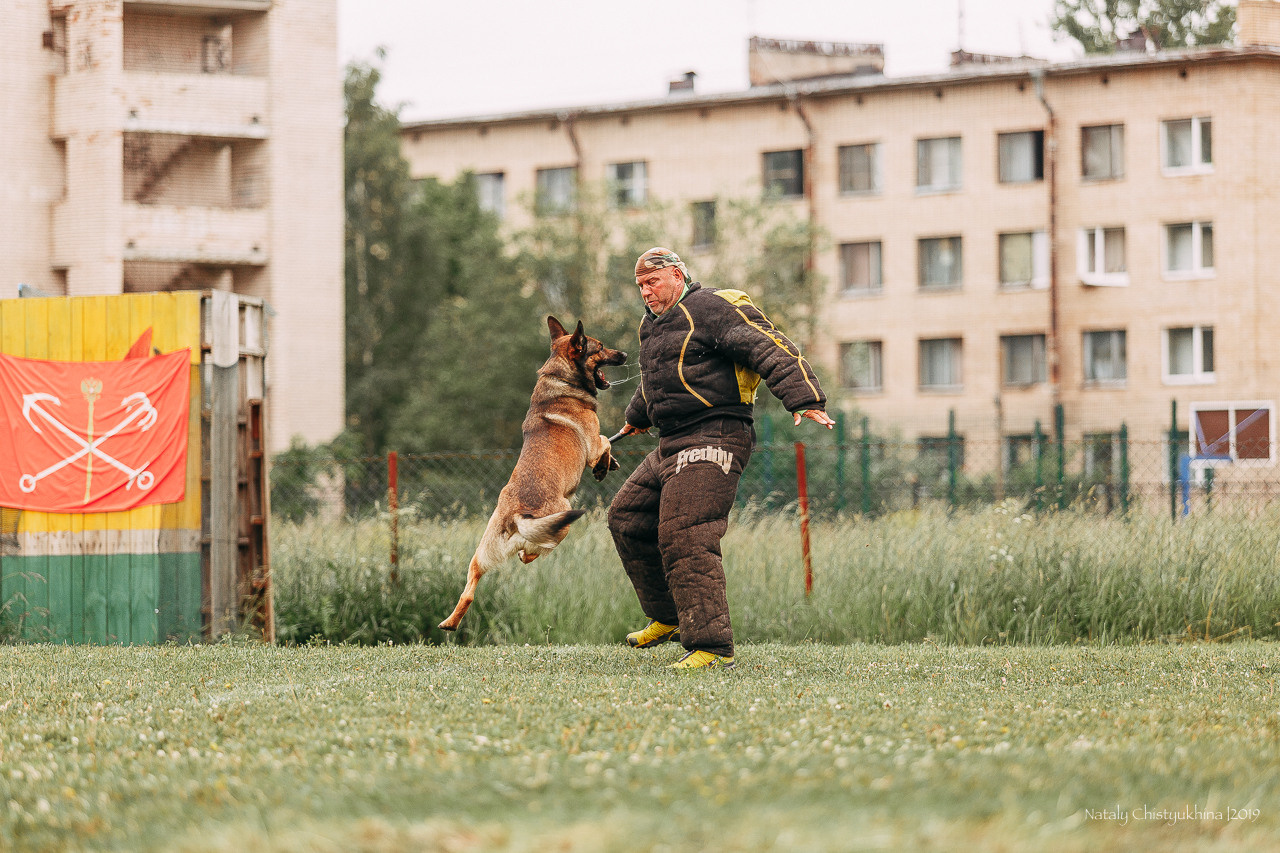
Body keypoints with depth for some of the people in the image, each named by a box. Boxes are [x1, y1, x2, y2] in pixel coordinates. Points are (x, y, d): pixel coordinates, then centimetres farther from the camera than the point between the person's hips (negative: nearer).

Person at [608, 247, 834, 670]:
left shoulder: (712, 309, -9)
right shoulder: (653, 324, 21)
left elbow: (771, 349, -19)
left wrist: (805, 401, -31)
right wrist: (636, 417, 60)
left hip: (712, 443, -10)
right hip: (671, 446, 10)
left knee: (685, 539, -19)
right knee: (627, 517, 17)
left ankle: (712, 647, -20)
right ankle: (668, 616, 27)